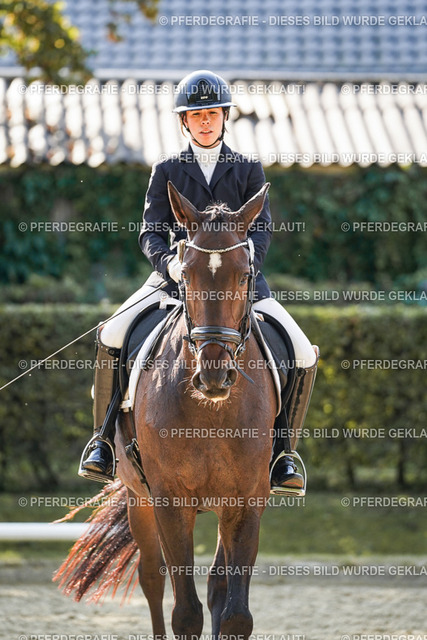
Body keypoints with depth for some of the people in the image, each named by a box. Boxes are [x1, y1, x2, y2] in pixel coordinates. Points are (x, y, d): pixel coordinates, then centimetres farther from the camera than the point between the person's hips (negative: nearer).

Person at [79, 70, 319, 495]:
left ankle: (282, 452, 0)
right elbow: (150, 233, 2)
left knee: (304, 355, -15)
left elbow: (261, 230, -1)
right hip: (177, 276, 0)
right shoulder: (166, 171, 9)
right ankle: (104, 438, -7)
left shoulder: (248, 170, 9)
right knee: (111, 337, -22)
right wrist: (169, 263, -21)